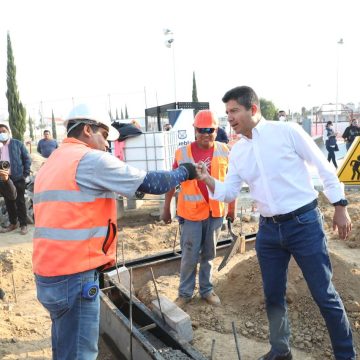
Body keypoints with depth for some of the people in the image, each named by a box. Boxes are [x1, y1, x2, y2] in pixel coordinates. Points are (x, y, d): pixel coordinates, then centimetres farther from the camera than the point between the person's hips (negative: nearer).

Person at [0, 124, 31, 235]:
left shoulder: (17, 144, 0)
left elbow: (27, 158, 0)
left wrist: (25, 174, -6)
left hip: (17, 177, -4)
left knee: (20, 202, 3)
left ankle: (23, 225, 11)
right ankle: (13, 223, 24)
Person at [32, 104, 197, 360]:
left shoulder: (51, 164, 16)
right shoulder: (91, 159, -13)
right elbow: (149, 183, -10)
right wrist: (184, 172, 6)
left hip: (49, 272, 9)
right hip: (74, 276, -9)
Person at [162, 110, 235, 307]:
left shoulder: (224, 151, -2)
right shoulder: (183, 152, -7)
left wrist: (232, 207, 9)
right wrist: (166, 208, 6)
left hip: (216, 211, 2)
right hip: (191, 212, -2)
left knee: (209, 254, 16)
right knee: (189, 256, 6)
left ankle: (206, 289, 33)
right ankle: (185, 293, 24)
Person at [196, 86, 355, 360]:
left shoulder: (287, 131, -10)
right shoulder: (237, 151, 5)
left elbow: (324, 167, -4)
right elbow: (228, 192, 6)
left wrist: (340, 206, -3)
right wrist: (207, 179, -11)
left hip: (304, 223, -5)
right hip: (269, 229, 5)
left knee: (325, 295, 6)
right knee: (273, 295, 16)